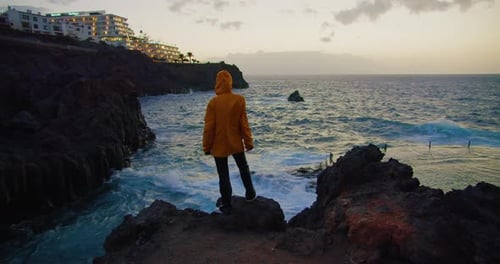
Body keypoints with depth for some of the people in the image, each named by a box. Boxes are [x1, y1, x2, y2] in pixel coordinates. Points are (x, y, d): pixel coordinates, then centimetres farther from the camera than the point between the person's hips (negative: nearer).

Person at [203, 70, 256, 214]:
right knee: (244, 168, 25)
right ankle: (250, 194, 36)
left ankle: (226, 206, 18)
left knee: (223, 176, 9)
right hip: (236, 143, 2)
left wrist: (207, 146, -1)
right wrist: (249, 141, 5)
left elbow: (209, 127, -11)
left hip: (219, 145, -2)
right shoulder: (239, 100, -9)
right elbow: (244, 124, -5)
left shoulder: (213, 102, -14)